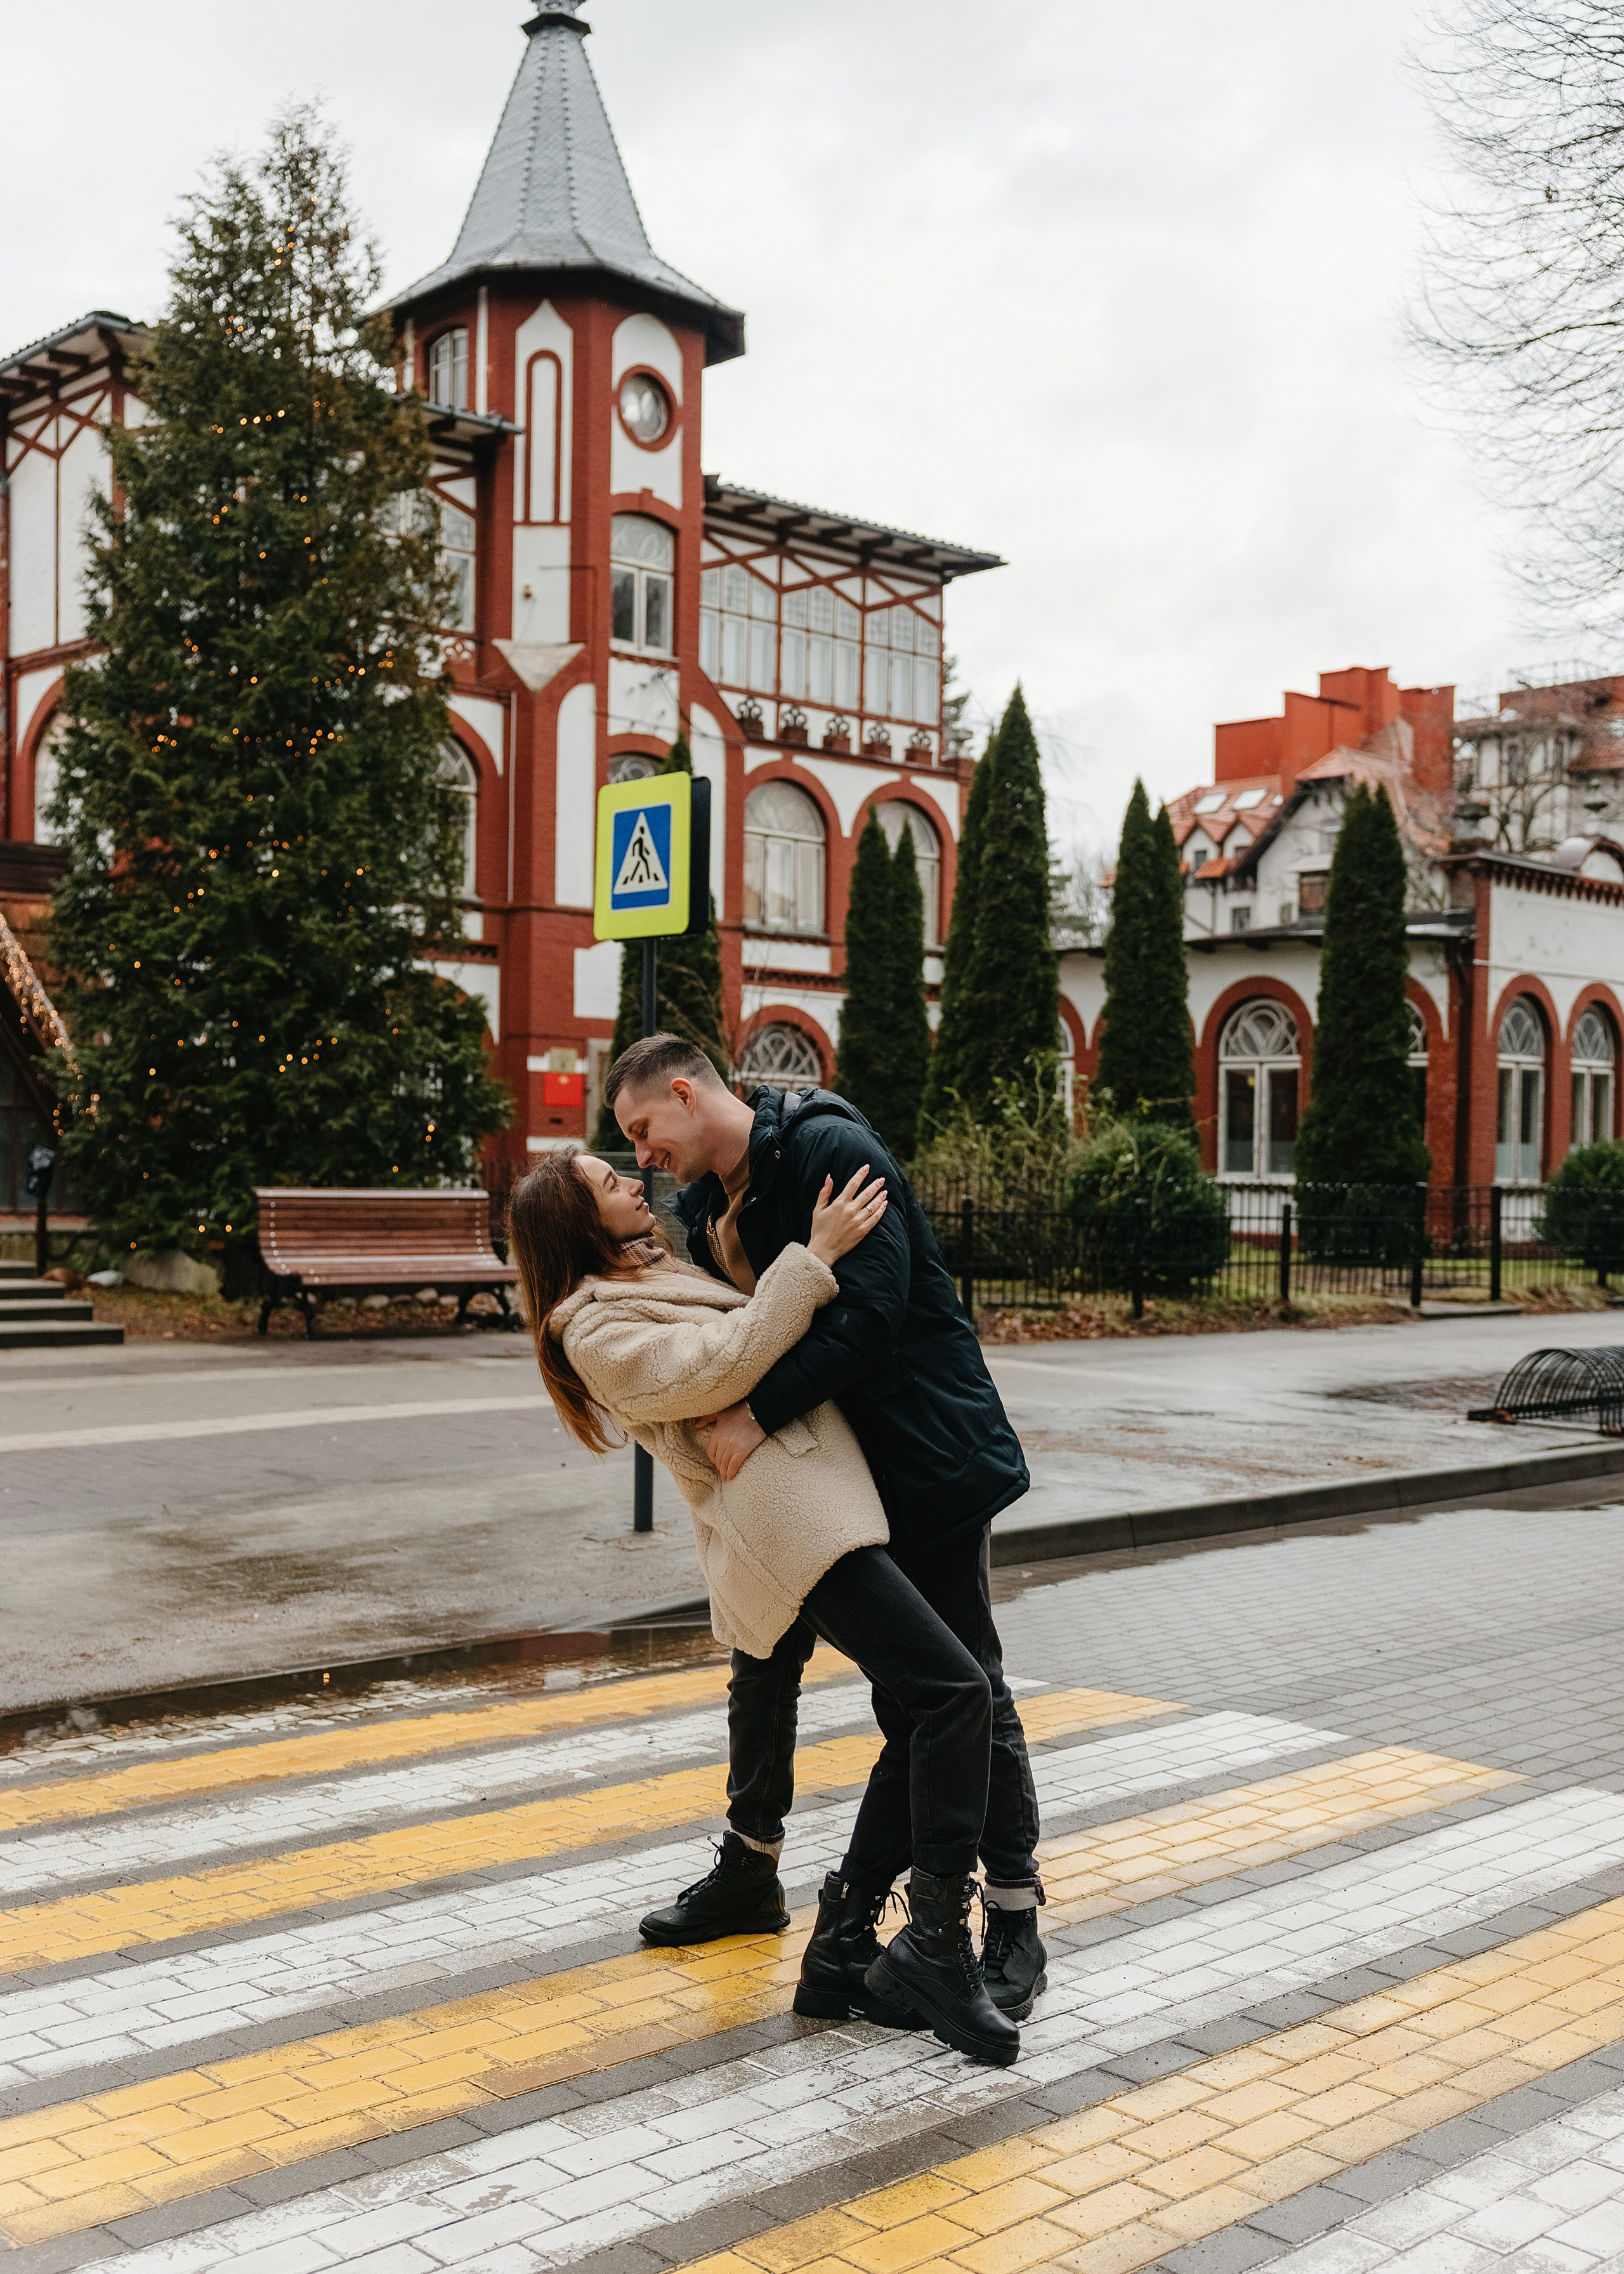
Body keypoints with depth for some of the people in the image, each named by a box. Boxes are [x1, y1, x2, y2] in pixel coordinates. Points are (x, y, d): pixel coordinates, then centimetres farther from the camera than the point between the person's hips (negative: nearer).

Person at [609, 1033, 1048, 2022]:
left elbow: (872, 1311, -28)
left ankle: (1015, 1926, 11)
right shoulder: (706, 1203, 9)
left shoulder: (832, 1150, -18)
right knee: (765, 1661, 16)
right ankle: (750, 1872, 35)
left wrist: (759, 1413, -30)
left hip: (925, 1459, -8)